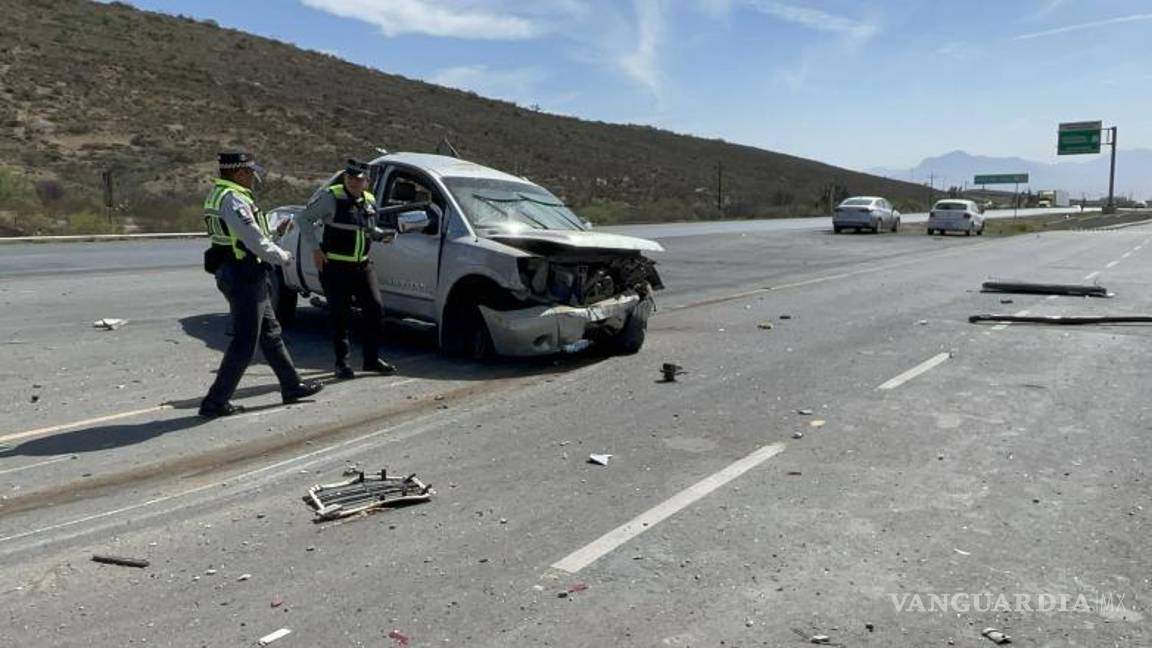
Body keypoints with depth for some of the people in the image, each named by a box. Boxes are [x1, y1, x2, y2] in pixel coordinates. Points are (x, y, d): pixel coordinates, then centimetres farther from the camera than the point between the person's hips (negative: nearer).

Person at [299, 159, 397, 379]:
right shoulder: (331, 197, -9)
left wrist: (383, 235, 4)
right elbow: (305, 218, -5)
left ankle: (372, 359, 17)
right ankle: (342, 363, 11)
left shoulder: (370, 201, 10)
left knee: (375, 309, 4)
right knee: (341, 316, -1)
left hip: (363, 265, 6)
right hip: (335, 267, -6)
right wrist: (314, 249, -11)